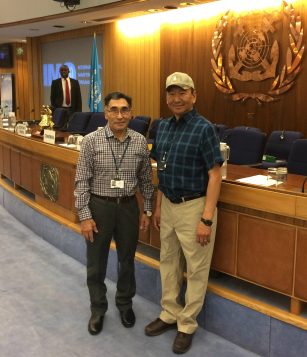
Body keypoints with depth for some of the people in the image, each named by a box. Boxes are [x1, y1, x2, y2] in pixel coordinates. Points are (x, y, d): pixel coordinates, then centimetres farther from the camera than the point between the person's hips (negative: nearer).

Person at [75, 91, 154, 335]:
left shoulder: (140, 142, -2)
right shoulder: (91, 141, -10)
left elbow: (146, 180, 6)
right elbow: (82, 181, -8)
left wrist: (147, 210, 5)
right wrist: (85, 216, -11)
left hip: (128, 206, 2)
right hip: (99, 206, -2)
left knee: (127, 260, 16)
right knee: (96, 263, 11)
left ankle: (125, 303, 39)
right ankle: (98, 309, 32)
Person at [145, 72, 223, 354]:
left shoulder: (204, 128, -14)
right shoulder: (164, 126, 6)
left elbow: (214, 176, -16)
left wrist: (207, 219, -20)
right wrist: (158, 206, 14)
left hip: (194, 207, -7)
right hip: (168, 205, 7)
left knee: (196, 270, 7)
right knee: (169, 262, 18)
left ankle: (187, 325, 23)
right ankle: (170, 314, 35)